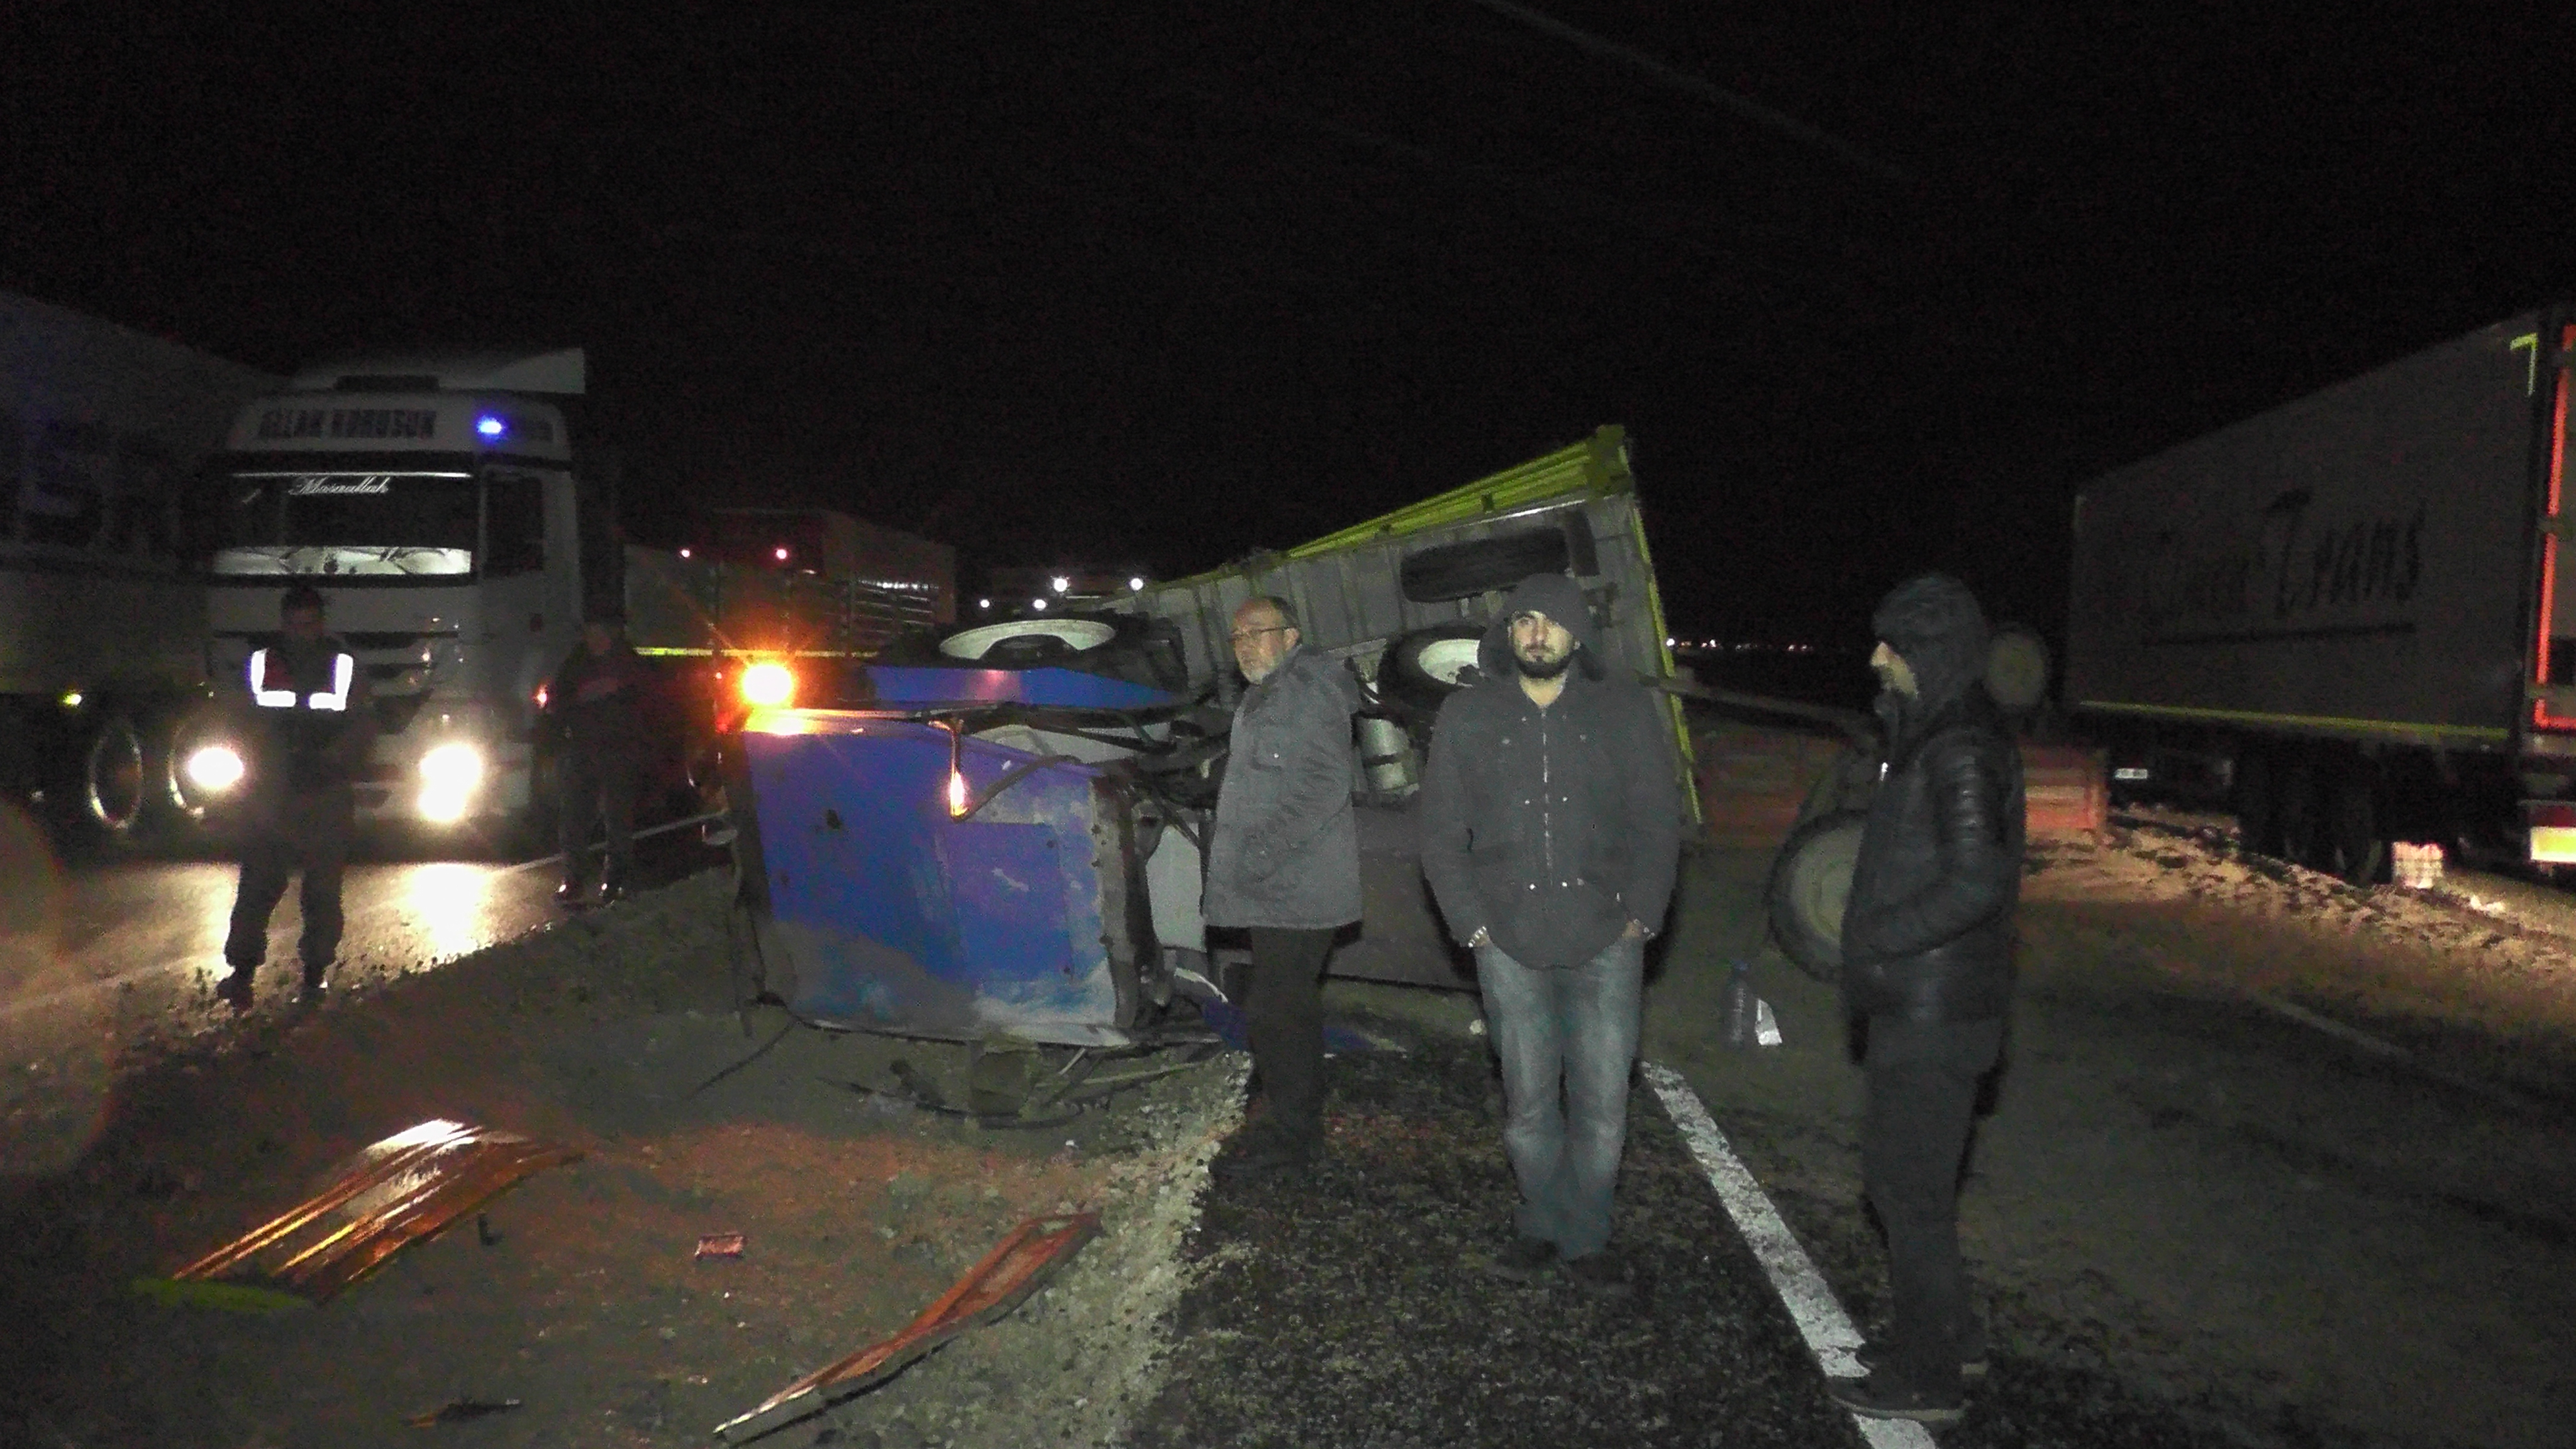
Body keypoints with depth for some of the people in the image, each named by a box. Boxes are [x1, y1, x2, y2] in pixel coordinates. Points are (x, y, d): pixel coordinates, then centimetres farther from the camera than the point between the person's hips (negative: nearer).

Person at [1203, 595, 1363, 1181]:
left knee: (1275, 1011, -7)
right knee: (1292, 1006, 17)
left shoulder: (1308, 689, -13)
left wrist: (1260, 853, -25)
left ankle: (1289, 1137, 3)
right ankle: (1301, 1123, 28)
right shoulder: (1267, 696, 20)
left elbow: (1326, 784, -23)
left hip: (1294, 890, -11)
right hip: (1280, 887, 11)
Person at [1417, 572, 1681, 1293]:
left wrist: (1640, 918, -3)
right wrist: (1474, 925, -1)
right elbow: (1441, 833, 7)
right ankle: (1542, 1226, 25)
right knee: (1529, 1101, 7)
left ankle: (1583, 1239, 18)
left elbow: (1659, 822, 5)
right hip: (1510, 948, 1)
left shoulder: (1627, 711, 3)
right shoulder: (1467, 717, 5)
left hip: (1606, 945, 0)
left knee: (1602, 1103, 3)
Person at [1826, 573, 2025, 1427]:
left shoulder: (1961, 752, -20)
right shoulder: (1933, 740, 12)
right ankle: (1947, 1335, 35)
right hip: (1919, 1006, 10)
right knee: (1901, 1176, 20)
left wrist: (1875, 938, -20)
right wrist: (1875, 934, 11)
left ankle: (1927, 1376, 13)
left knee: (1909, 1186, 0)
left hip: (1935, 1014, -10)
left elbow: (1975, 882, -27)